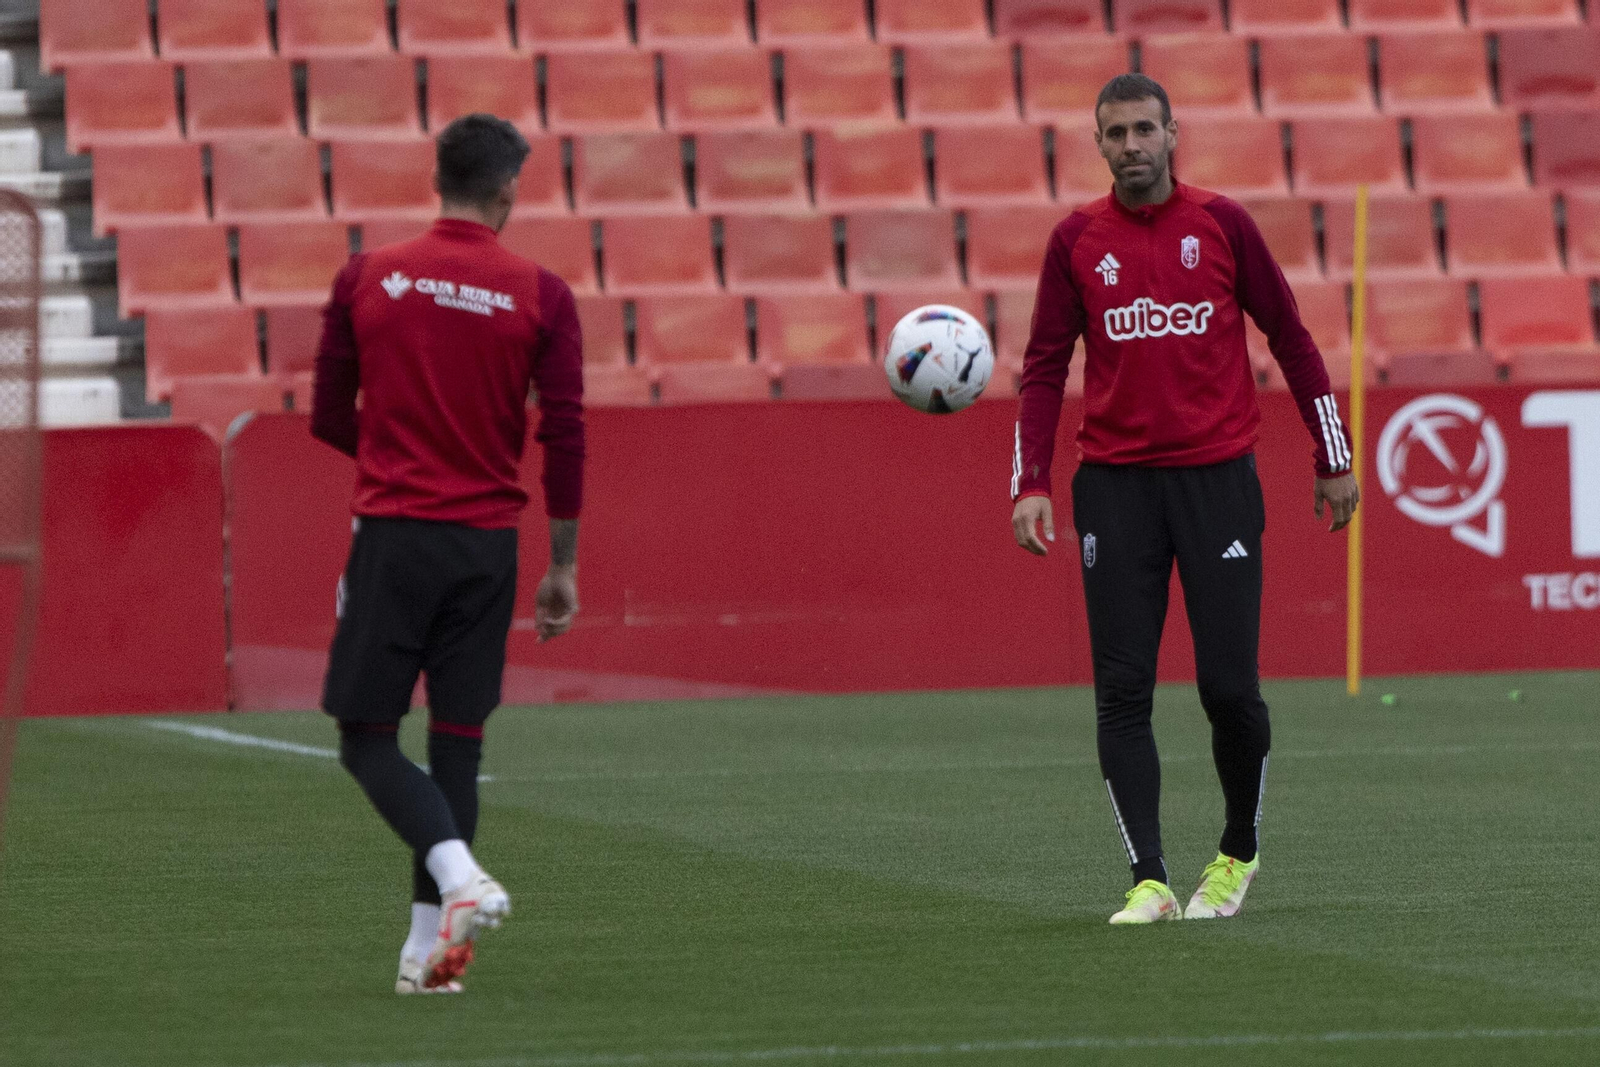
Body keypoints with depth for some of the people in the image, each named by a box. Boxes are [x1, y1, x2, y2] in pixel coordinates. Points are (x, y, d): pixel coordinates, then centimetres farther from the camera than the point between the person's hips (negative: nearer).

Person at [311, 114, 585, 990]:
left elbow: (328, 418, 5)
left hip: (391, 534, -1)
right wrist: (563, 568, 4)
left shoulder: (366, 279, 0)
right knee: (457, 742, 8)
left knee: (368, 737, 4)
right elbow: (565, 438, -4)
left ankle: (460, 877, -20)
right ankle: (428, 948, 7)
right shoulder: (541, 296, -2)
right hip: (486, 546, 1)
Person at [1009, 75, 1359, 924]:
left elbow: (1290, 339, 9)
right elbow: (1045, 369, 7)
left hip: (1218, 478, -1)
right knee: (1122, 691, -7)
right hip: (1115, 486, 1)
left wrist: (1334, 460, 9)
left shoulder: (1221, 224, 3)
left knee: (1229, 686, -5)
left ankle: (1238, 853, 18)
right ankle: (1148, 881, -7)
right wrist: (1029, 486, -3)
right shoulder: (1077, 240, 6)